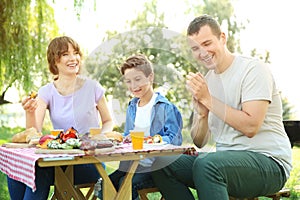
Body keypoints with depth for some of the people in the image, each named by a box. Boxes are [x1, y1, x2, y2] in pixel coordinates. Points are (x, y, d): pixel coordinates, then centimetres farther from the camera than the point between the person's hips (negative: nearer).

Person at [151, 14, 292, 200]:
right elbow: (199, 142, 12)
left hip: (269, 161, -7)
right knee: (162, 164, -6)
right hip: (226, 159, 7)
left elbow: (250, 127, -20)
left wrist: (207, 98, -16)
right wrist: (202, 115, -9)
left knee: (206, 163, -35)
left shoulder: (253, 69, -8)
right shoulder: (205, 81, 12)